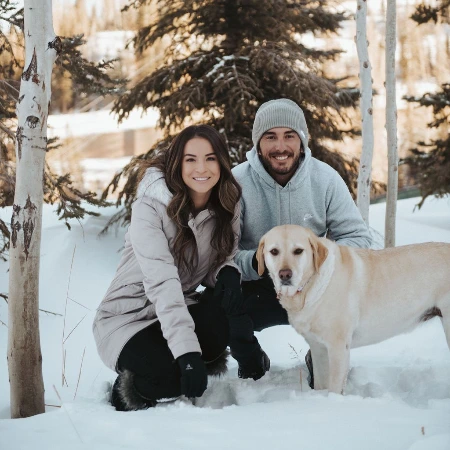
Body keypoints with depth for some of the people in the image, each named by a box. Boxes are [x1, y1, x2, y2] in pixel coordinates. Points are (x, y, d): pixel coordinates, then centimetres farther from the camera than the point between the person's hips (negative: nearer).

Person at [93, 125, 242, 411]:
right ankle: (130, 388, 1)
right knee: (174, 373, -33)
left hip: (182, 309, 5)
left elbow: (225, 258, 7)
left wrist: (228, 271, -20)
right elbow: (161, 282, -30)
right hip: (129, 318, -5)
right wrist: (187, 352, -40)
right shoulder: (151, 207, -21)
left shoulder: (226, 205, -3)